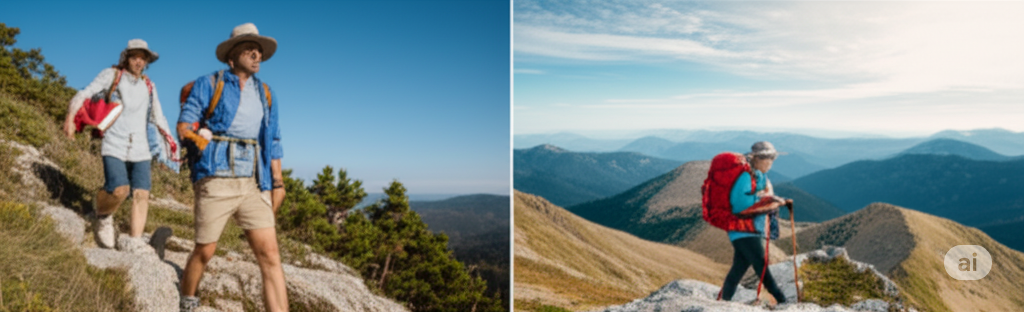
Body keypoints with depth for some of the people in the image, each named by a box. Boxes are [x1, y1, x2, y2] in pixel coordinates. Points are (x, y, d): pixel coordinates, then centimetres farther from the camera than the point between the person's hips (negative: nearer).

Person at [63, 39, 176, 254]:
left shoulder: (149, 86, 16)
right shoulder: (111, 75, 5)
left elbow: (158, 118, 23)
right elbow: (83, 95, -6)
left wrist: (171, 143, 15)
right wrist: (70, 116, -24)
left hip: (140, 149, 4)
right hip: (114, 146, -4)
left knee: (141, 194, -10)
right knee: (119, 190, -20)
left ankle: (134, 243, -9)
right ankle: (102, 217, 13)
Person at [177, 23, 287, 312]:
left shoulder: (266, 94, 15)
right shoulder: (208, 84, 4)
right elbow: (184, 126, 0)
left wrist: (277, 183, 9)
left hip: (253, 184, 3)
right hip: (215, 180, -3)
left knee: (270, 256, -8)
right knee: (205, 251, 7)